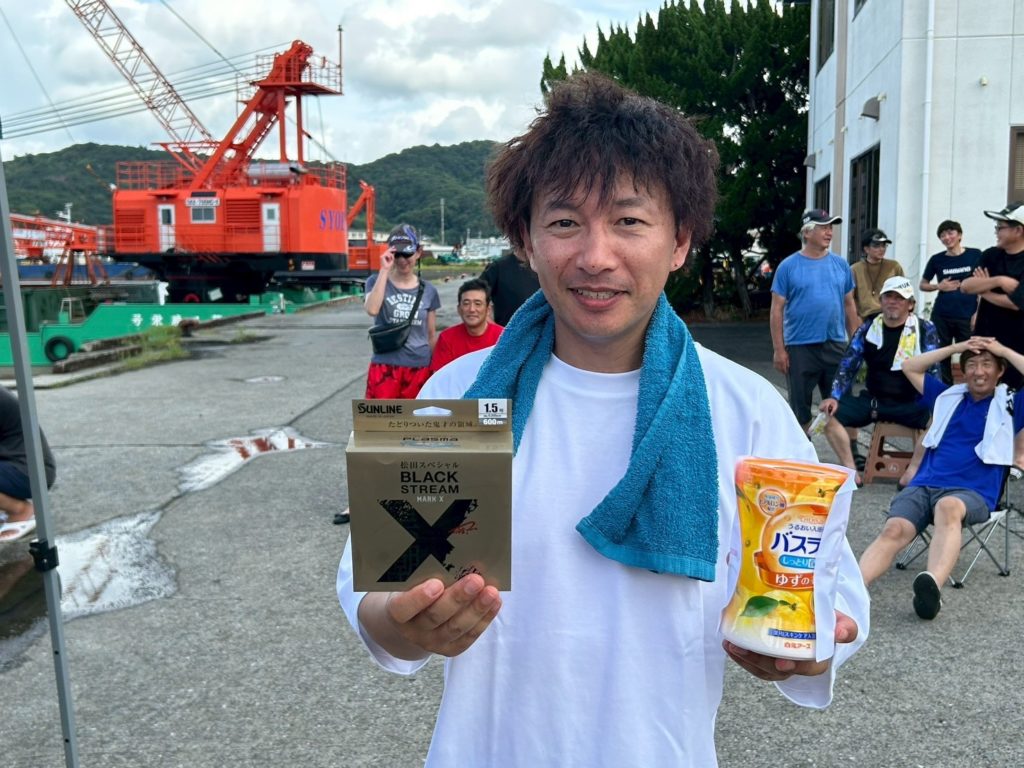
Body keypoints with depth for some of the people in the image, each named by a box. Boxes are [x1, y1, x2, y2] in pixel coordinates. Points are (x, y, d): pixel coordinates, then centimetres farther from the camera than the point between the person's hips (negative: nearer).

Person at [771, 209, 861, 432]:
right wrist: (779, 349, -9)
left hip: (836, 346, 3)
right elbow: (777, 310, -4)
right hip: (799, 347, -3)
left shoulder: (840, 265, 7)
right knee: (800, 405, 7)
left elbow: (849, 306, 12)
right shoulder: (788, 266, -3)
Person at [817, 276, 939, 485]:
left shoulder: (925, 330, 0)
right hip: (873, 399, 3)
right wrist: (835, 397, -9)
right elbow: (848, 366, 4)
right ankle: (850, 469, -15)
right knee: (829, 415, -17)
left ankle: (913, 470, -21)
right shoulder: (867, 329, 6)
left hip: (911, 403, -3)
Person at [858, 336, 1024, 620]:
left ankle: (932, 586, -64)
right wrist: (956, 348, 22)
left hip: (972, 493, -3)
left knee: (948, 507, -41)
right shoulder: (949, 397, 26)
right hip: (923, 485, 3)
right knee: (894, 530, -28)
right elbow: (910, 367, 28)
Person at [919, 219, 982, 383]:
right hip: (941, 316, 2)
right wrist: (939, 286, -7)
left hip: (967, 317, -2)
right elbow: (922, 285, 13)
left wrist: (978, 313, -3)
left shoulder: (975, 255, 0)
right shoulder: (937, 259, 3)